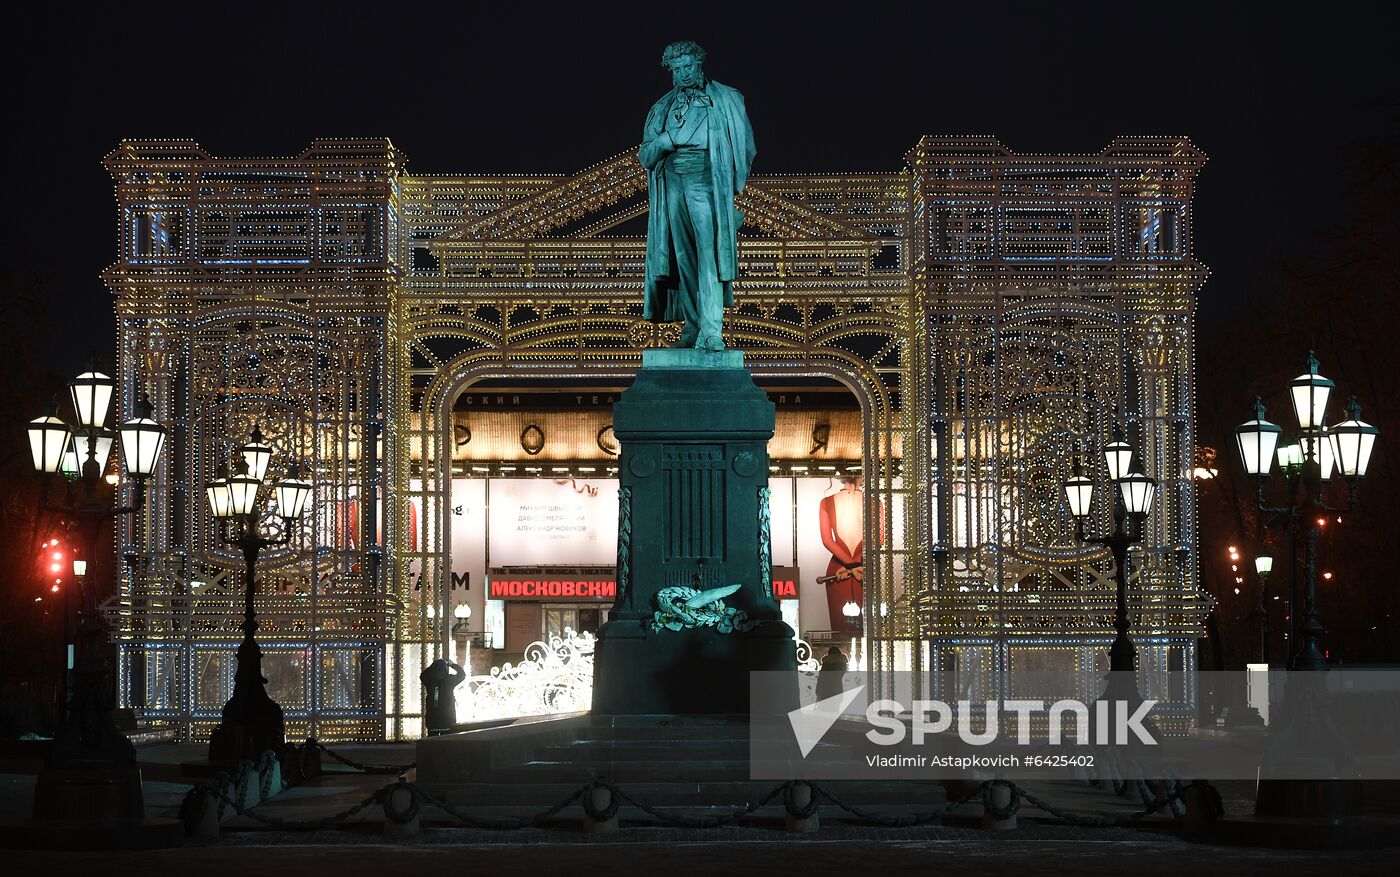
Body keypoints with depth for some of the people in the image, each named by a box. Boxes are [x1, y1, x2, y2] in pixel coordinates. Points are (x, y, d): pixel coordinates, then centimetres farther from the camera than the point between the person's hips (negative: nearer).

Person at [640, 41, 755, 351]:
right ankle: (692, 327, 7)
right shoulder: (662, 108, 16)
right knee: (684, 258, 2)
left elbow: (745, 146, 9)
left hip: (706, 184, -4)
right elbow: (645, 157, 14)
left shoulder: (725, 100, 7)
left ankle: (710, 331, -22)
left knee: (709, 253, -16)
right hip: (673, 186, 4)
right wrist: (662, 142, -8)